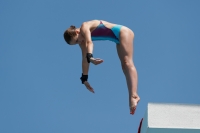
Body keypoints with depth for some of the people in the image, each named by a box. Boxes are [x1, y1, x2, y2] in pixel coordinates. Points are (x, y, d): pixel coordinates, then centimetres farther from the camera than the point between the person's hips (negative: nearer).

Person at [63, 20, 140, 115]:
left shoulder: (84, 27, -16)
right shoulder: (82, 40, 9)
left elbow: (89, 43, -34)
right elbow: (84, 59, 10)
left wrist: (90, 57, -50)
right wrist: (84, 79, 8)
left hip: (123, 32, -10)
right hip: (119, 39, 10)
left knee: (127, 63, -22)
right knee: (124, 66, 2)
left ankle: (134, 95, -35)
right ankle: (132, 97, -3)